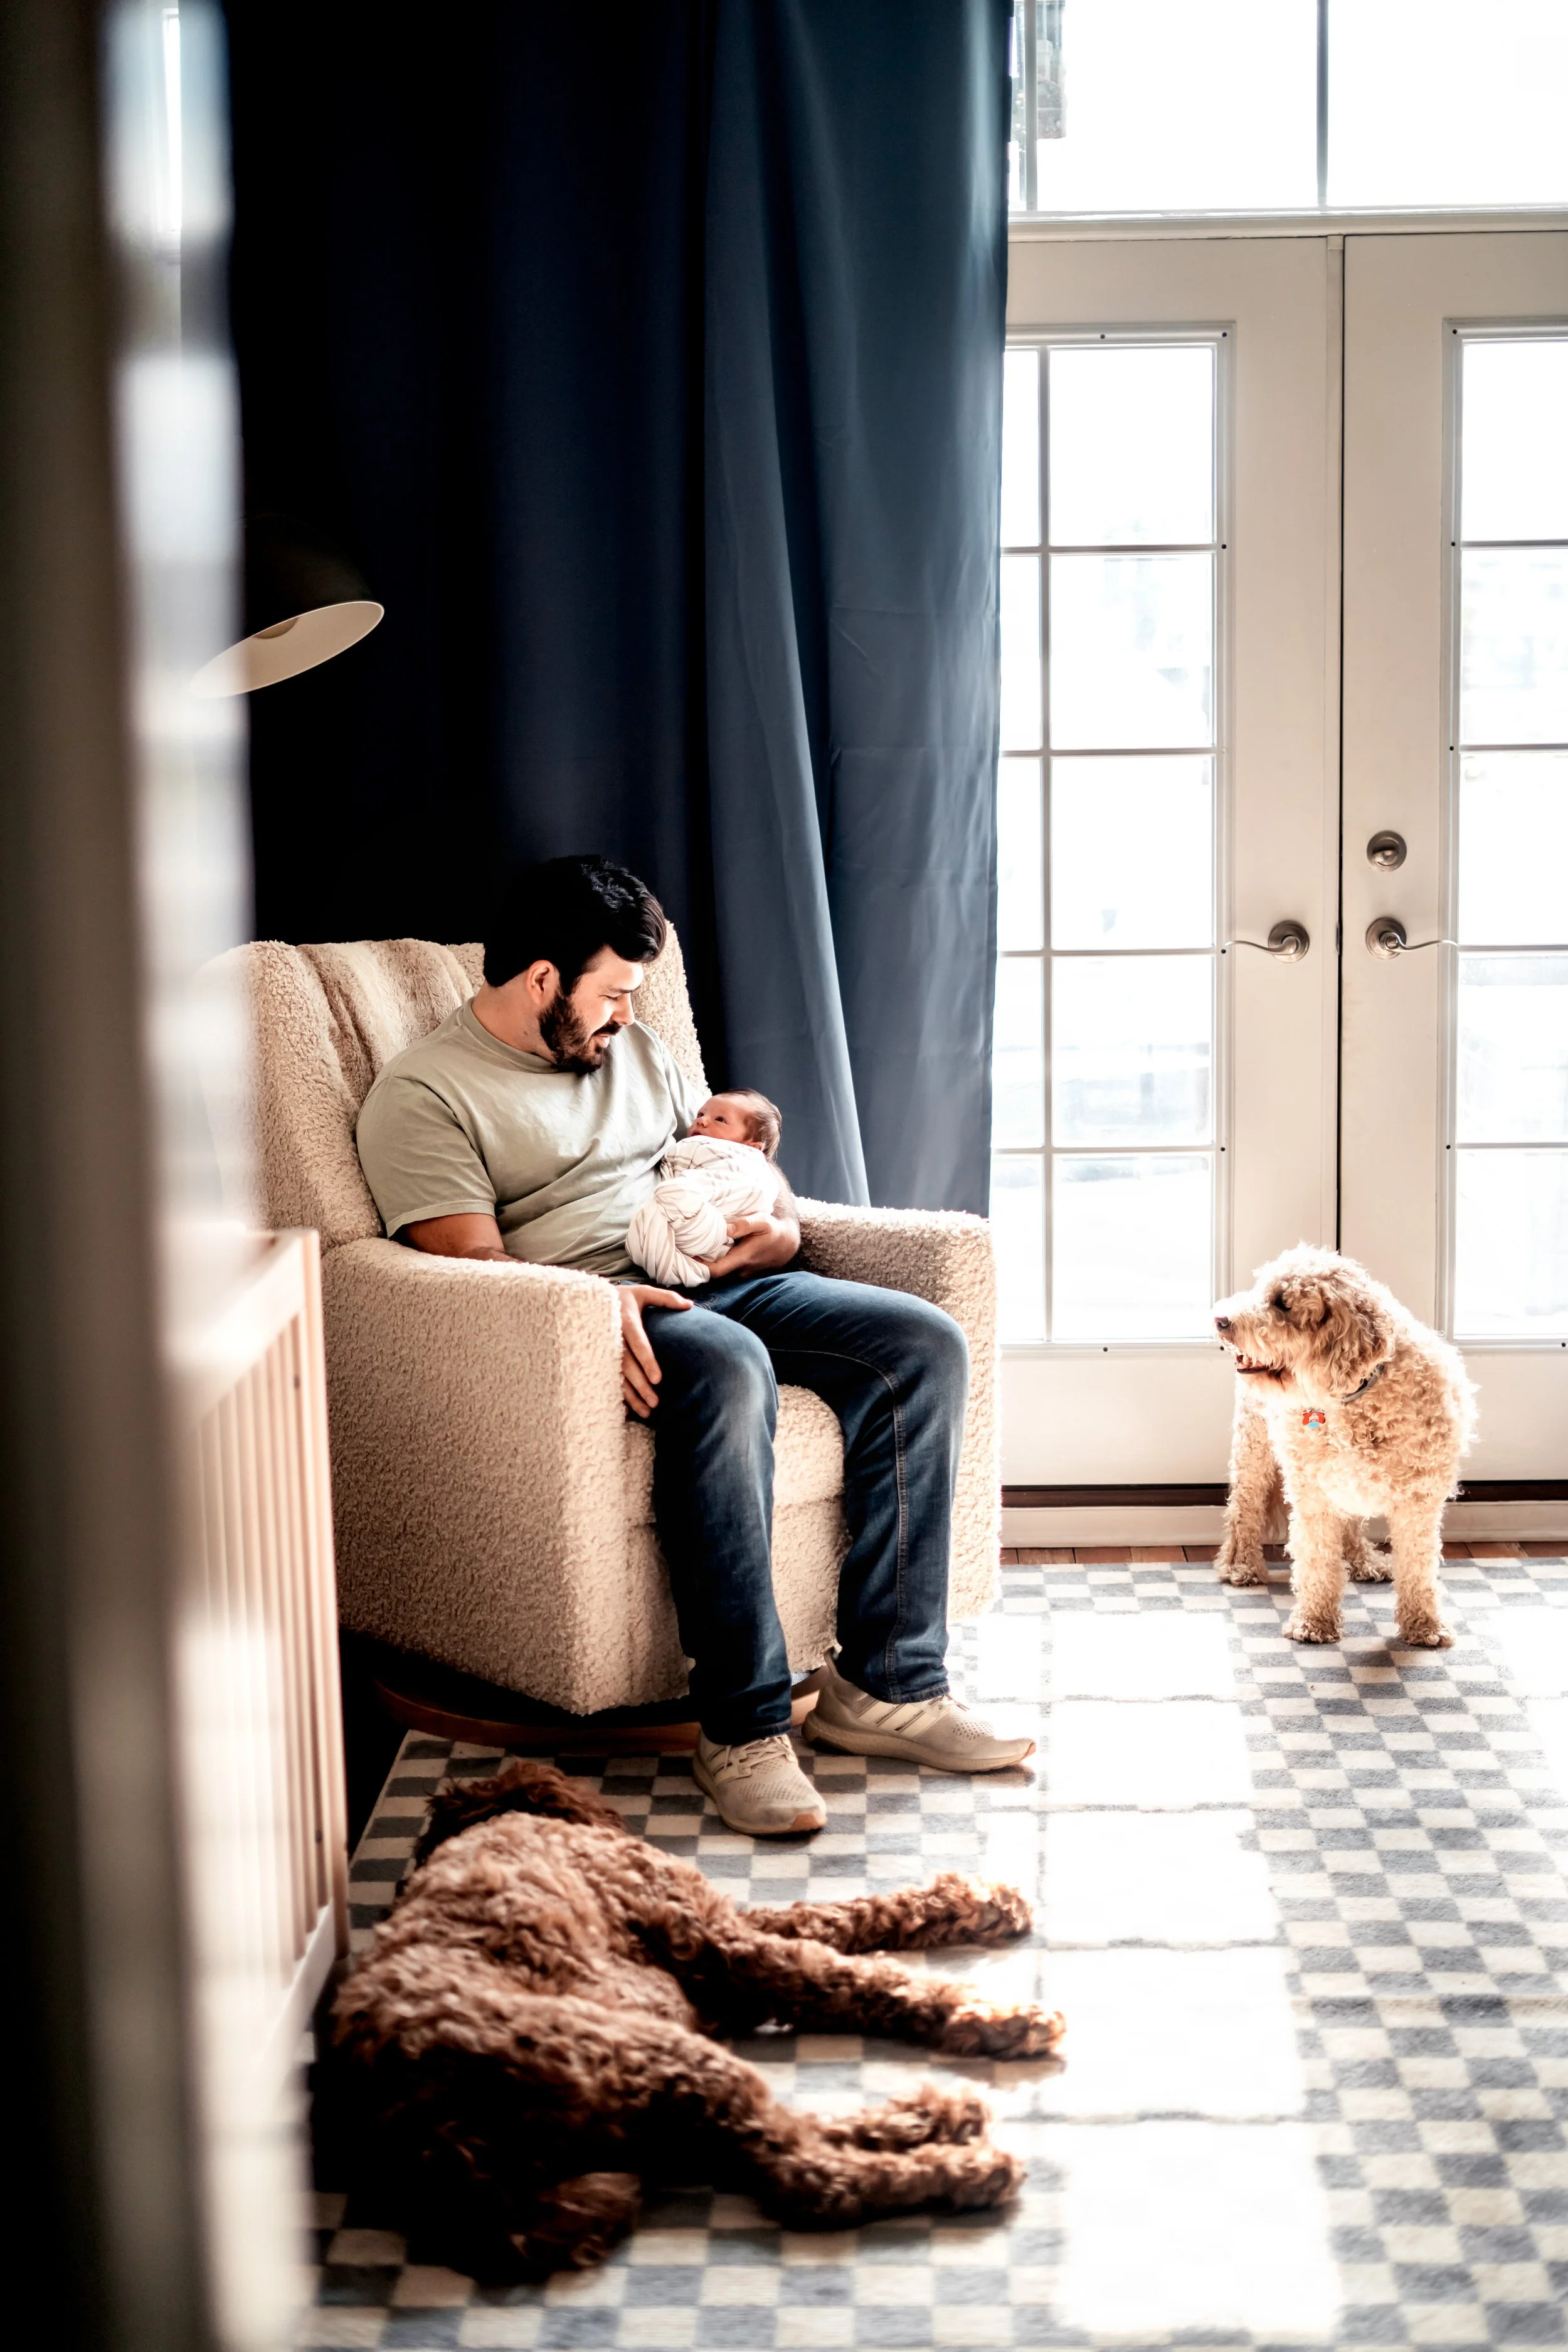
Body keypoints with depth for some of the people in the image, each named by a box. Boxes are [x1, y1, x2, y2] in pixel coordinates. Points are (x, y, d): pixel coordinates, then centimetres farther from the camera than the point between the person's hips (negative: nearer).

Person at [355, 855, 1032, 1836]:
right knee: (726, 1368, -39)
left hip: (715, 1282, 7)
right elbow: (474, 1263, -12)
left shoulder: (636, 1051, 24)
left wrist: (781, 1229, 4)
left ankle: (887, 1682, -16)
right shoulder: (423, 1094, 0)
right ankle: (742, 1727, -35)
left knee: (926, 1343, -15)